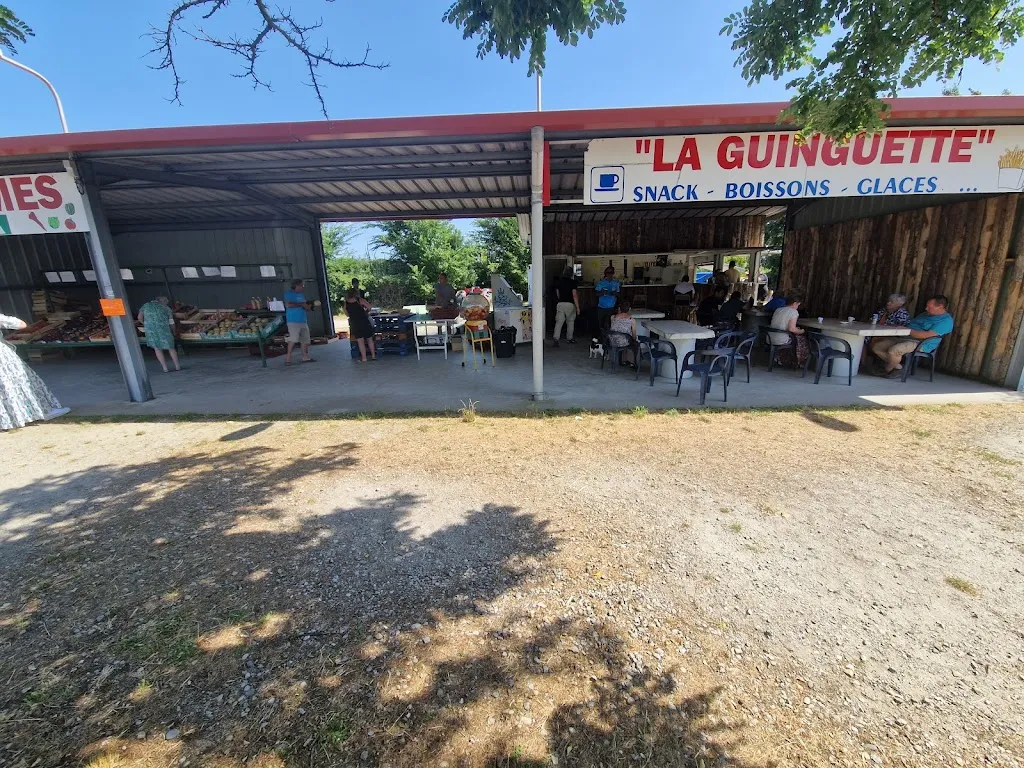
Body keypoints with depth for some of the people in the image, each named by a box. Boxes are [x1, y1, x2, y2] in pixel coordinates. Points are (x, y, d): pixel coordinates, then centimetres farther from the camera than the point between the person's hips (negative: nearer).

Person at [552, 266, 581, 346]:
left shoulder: (558, 281, 6)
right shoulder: (572, 282, -7)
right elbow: (574, 295, -12)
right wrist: (577, 307, -10)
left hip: (560, 304, 3)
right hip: (570, 304, -3)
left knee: (559, 322, -2)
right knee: (570, 322, 13)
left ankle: (556, 338, -15)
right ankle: (569, 338, 22)